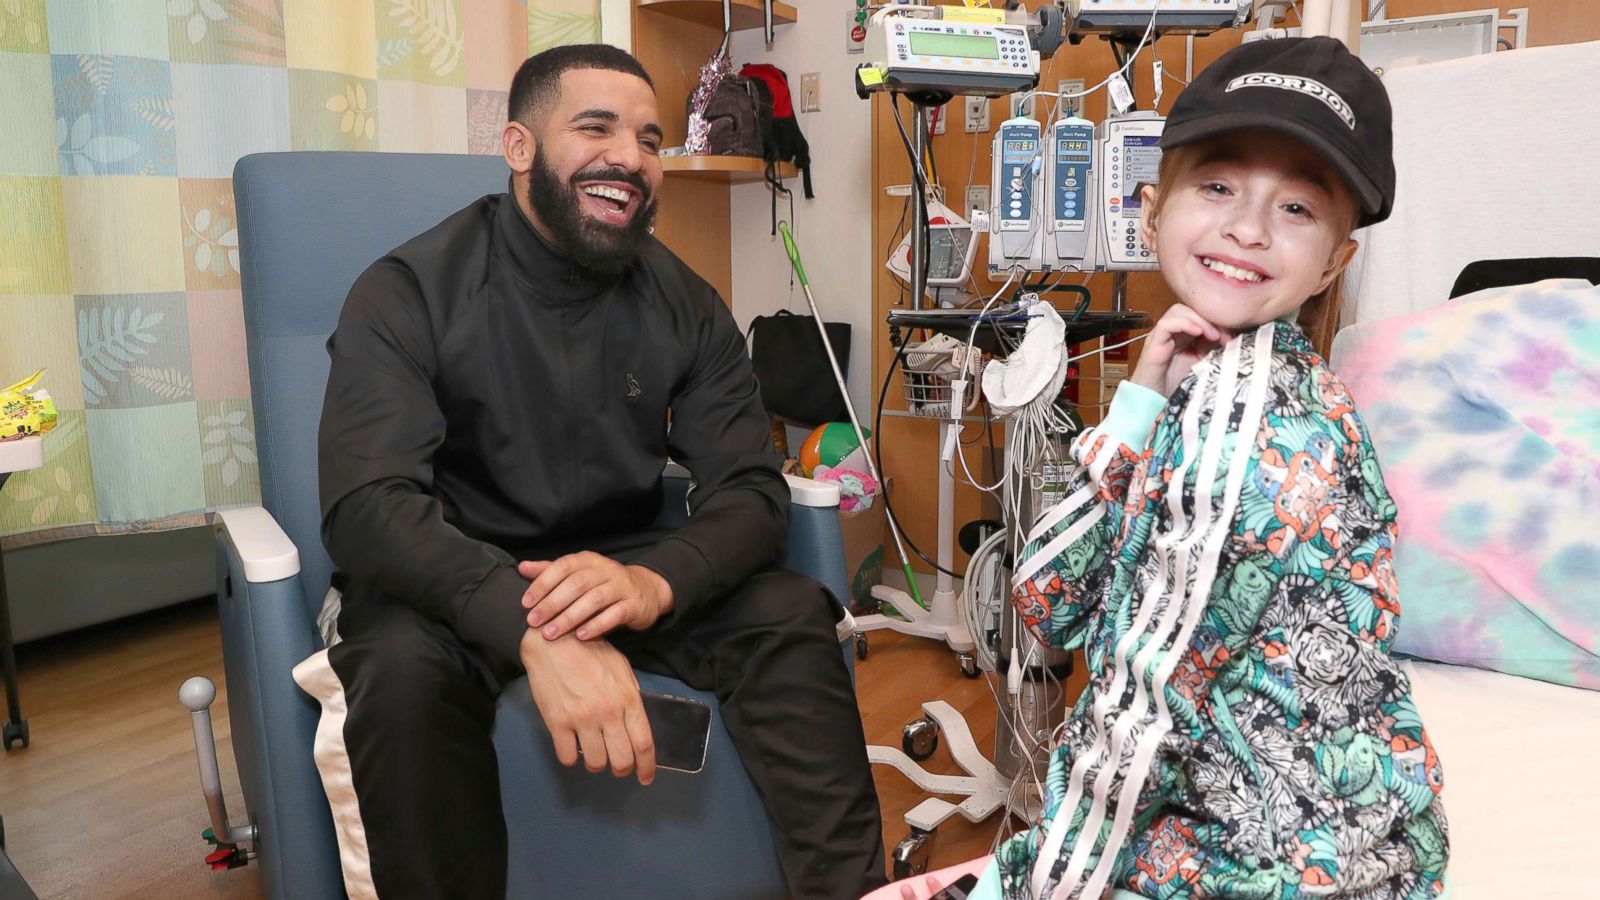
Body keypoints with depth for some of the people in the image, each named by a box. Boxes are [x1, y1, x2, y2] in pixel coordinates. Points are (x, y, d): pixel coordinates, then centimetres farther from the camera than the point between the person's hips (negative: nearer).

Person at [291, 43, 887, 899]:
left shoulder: (685, 305, -3)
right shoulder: (409, 293, -13)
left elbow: (750, 491, -10)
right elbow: (366, 506, -25)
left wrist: (657, 582, -34)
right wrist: (536, 629, -43)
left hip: (621, 567, 3)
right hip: (450, 582, -2)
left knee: (789, 614, -20)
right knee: (406, 669, -34)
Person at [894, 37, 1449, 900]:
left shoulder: (1255, 406, -22)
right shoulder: (1204, 387, 3)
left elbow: (1156, 688, -24)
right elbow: (1048, 603, -3)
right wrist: (1137, 409, -12)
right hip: (1217, 808, 7)